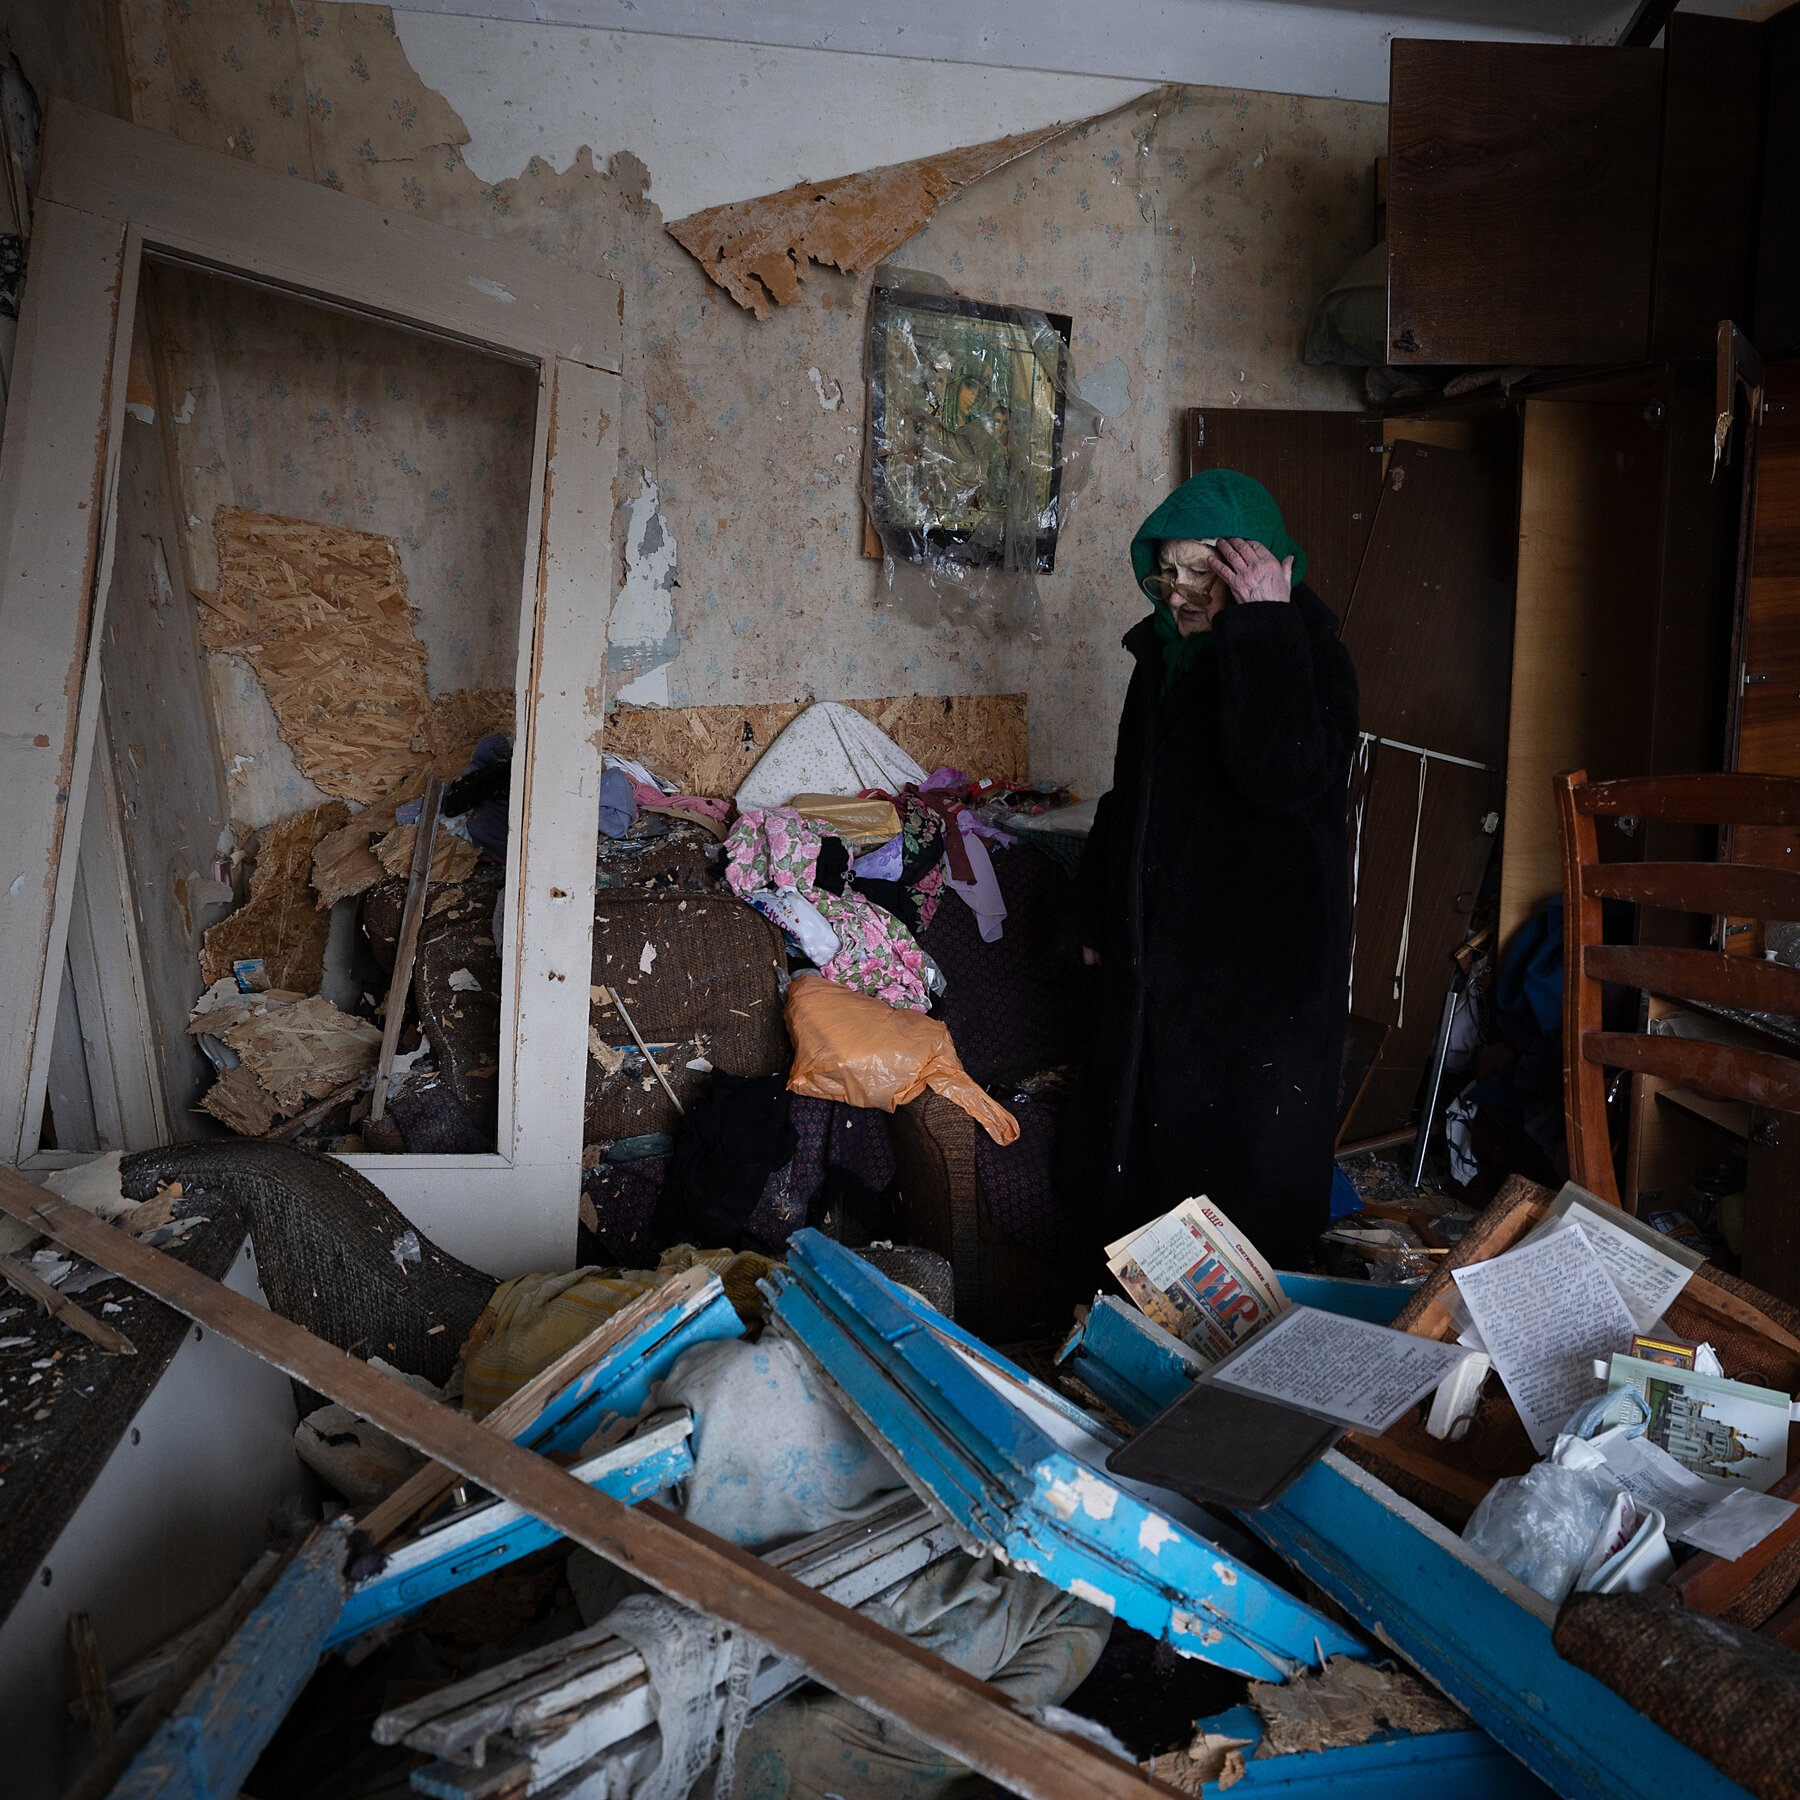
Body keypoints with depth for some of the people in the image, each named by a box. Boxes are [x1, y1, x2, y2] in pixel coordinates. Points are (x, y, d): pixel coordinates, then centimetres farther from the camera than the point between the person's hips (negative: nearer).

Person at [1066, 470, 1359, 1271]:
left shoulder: (1308, 657, -13)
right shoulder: (1163, 657, 8)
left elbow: (1285, 777, -33)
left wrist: (1264, 629, -31)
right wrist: (1098, 915, 21)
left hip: (1263, 962, -7)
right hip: (1157, 950, 8)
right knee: (1147, 1126, 17)